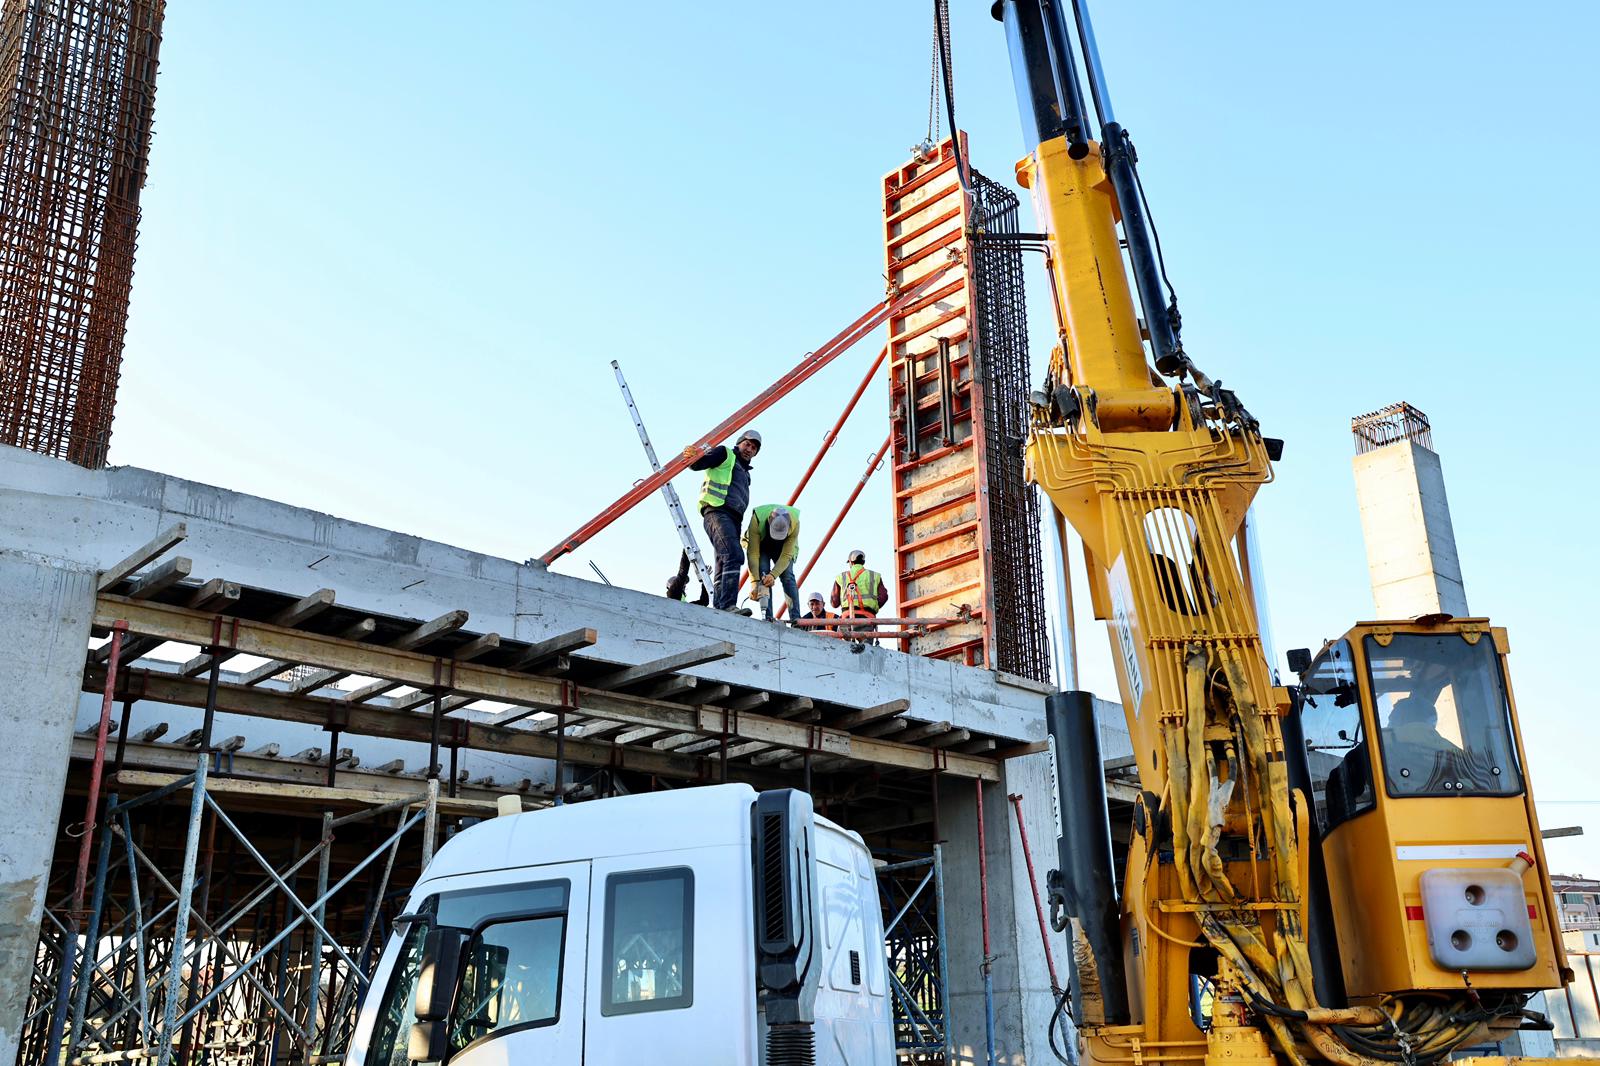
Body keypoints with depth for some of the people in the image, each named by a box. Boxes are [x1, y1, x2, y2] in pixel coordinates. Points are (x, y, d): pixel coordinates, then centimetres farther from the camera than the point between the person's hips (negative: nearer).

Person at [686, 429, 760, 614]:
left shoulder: (744, 472, 33)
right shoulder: (725, 454, 11)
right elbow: (697, 465, -4)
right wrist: (694, 457, -26)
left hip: (733, 519, 9)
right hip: (718, 513, -9)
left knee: (724, 567, 0)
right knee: (734, 555, -26)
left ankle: (718, 609, -4)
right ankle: (728, 605, -35)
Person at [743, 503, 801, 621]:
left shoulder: (795, 523, -36)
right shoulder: (757, 519, -40)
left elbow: (786, 555, -33)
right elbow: (753, 553, -37)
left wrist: (774, 574, -46)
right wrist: (755, 582, -42)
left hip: (783, 547, 1)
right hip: (761, 546, -1)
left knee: (787, 576, -16)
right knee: (763, 574, -21)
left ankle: (795, 619, -19)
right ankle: (767, 618, -23)